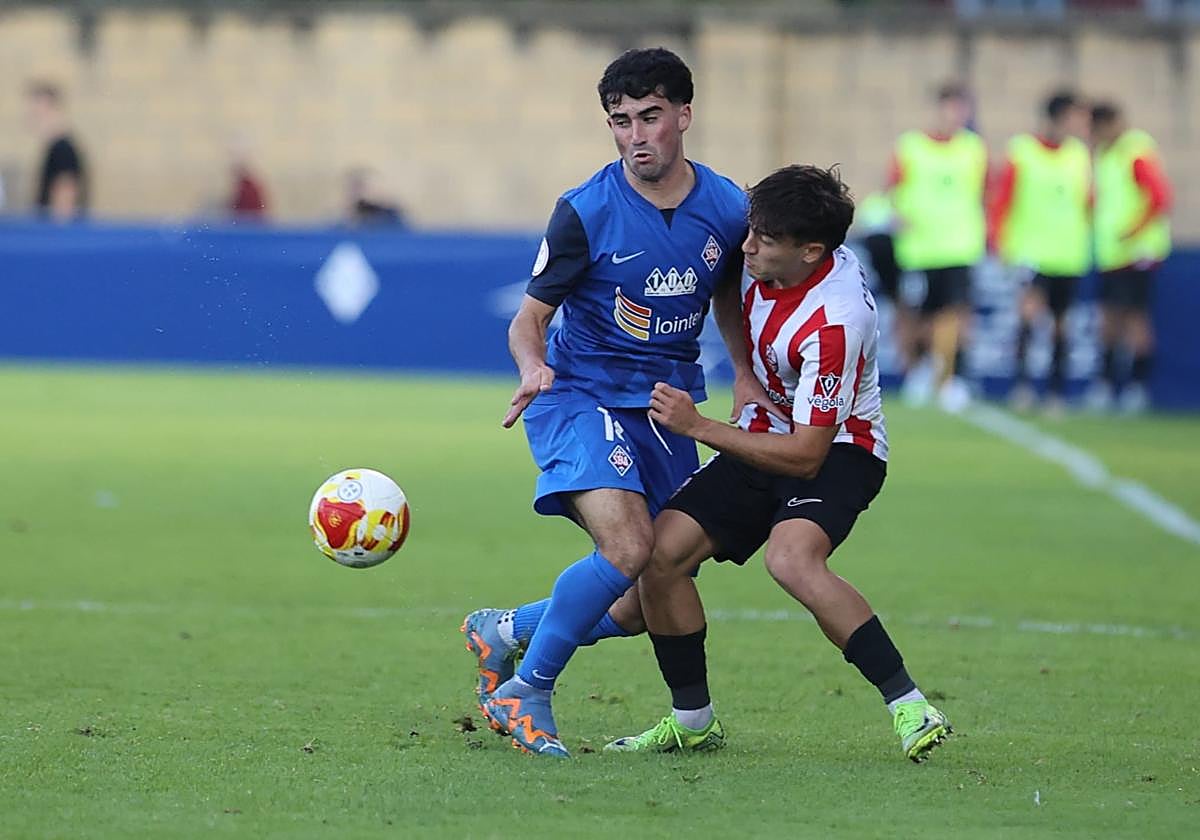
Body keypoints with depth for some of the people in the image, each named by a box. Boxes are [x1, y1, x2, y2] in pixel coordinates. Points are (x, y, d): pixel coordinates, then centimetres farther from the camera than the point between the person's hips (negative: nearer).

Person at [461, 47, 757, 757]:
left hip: (668, 410, 5)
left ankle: (505, 631, 26)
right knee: (629, 548, -28)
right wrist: (533, 367, -30)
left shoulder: (727, 208, -2)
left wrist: (746, 374, 6)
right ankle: (525, 692, -11)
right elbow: (531, 317, -9)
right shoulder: (586, 212, -13)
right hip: (582, 399, -5)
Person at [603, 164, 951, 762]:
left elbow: (806, 456, -27)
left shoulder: (834, 322, -30)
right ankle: (693, 719, 10)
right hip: (765, 433, 8)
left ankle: (910, 707, -29)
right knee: (662, 550, -7)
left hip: (836, 450, -8)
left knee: (791, 559, -35)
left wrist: (698, 427, -26)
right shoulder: (769, 261, -9)